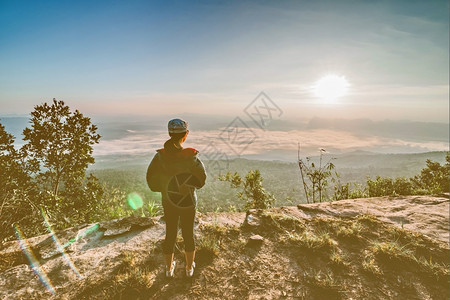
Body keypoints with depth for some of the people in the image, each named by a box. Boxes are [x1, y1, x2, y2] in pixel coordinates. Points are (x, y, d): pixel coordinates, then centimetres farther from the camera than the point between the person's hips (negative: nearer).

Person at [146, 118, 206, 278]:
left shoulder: (160, 156, -15)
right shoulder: (190, 156, -23)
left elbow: (152, 182, -8)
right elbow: (201, 181, -12)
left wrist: (167, 186, 7)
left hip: (168, 202, 2)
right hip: (188, 203, -2)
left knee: (170, 235, 20)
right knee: (188, 234, 18)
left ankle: (169, 269, 40)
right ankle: (189, 268, 37)